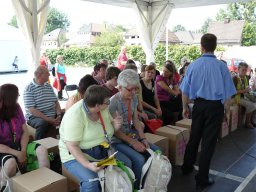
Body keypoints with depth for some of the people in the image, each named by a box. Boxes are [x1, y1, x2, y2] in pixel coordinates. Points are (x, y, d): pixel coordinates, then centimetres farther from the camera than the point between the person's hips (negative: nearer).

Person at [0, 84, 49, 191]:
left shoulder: (16, 108, -1)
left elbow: (25, 131, -1)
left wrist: (23, 151, -14)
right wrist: (17, 154, -23)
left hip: (19, 144, 5)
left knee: (42, 150, -20)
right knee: (11, 164, -36)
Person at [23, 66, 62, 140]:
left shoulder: (49, 86, 13)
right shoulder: (29, 89, -8)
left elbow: (56, 102, 14)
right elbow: (32, 110, -15)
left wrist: (59, 115, -6)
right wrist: (49, 119, -22)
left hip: (53, 116, 6)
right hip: (35, 117, -6)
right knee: (43, 123, -38)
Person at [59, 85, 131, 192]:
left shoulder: (103, 109, -3)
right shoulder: (75, 116, -26)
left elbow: (107, 128, 12)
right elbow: (72, 146, -26)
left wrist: (116, 125, -11)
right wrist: (87, 165, -34)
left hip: (103, 151, 7)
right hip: (77, 155, -7)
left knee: (127, 164, 1)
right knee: (91, 181, -31)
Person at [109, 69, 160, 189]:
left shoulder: (134, 98, 3)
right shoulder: (113, 102, -19)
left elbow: (136, 121, 6)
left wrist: (143, 138, -6)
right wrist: (132, 142, -19)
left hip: (131, 134, 7)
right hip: (117, 140, -7)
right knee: (139, 159, -26)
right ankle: (136, 187, -1)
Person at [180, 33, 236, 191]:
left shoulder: (194, 65, -4)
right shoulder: (221, 66, -10)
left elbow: (185, 90, 2)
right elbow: (227, 93, -8)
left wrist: (185, 107, 15)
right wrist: (224, 111, 7)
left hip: (199, 105, 3)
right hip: (216, 106, -2)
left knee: (194, 137, 19)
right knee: (209, 141, 6)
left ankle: (187, 167, 39)